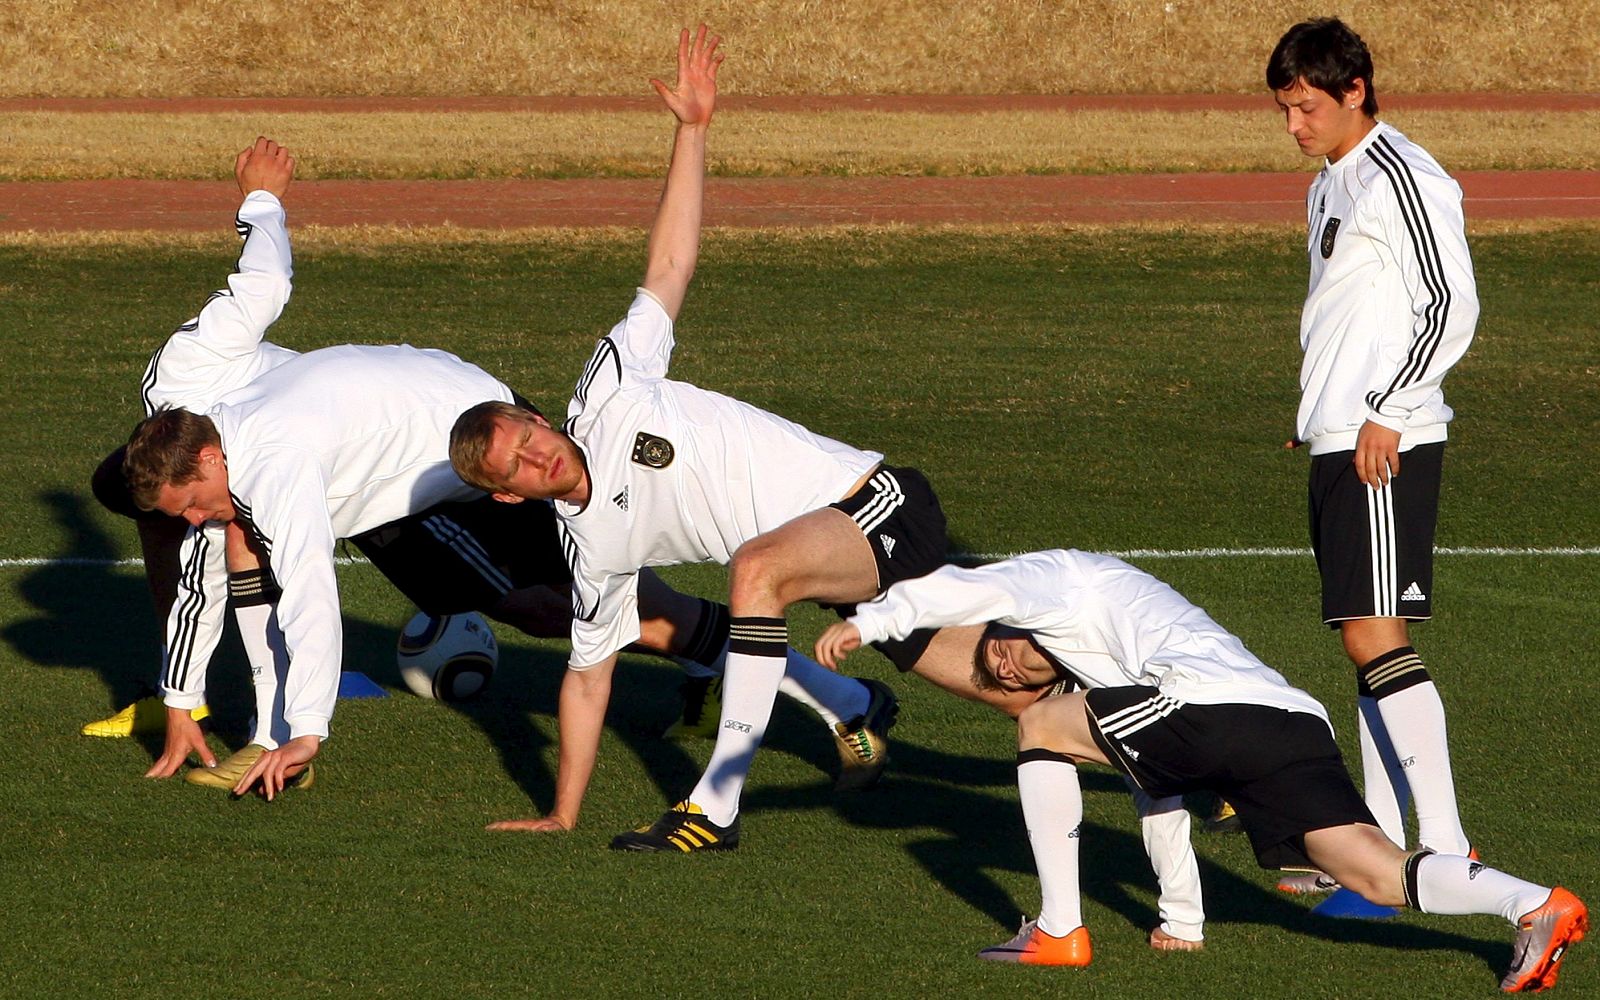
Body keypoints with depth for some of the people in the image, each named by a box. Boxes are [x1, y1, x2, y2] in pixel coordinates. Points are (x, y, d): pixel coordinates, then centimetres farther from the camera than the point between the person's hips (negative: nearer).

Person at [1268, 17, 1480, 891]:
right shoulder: (1331, 186, 18)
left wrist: (1385, 414, -17)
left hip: (1385, 447, -10)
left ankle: (1444, 846, -15)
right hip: (1336, 445, 10)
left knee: (1375, 637, -14)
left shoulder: (1402, 178, -11)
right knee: (1365, 643, 9)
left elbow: (1452, 308, -16)